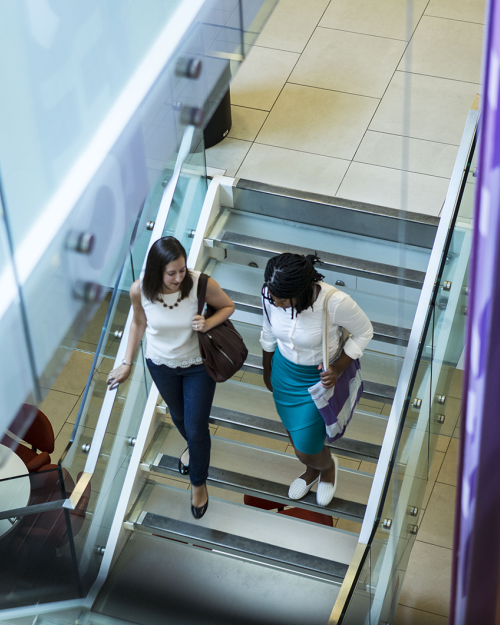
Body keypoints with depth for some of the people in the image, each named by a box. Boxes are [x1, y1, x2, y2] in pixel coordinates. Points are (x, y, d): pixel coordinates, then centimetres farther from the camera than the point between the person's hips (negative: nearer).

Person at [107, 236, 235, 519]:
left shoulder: (201, 283, -32)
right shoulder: (140, 290, -27)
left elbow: (228, 306, -12)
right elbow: (139, 323, -5)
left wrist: (209, 323, -32)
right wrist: (127, 363, 0)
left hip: (198, 364, -2)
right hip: (161, 364, 2)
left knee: (197, 428, 8)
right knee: (179, 414, 28)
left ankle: (199, 482, 37)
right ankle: (192, 447, 64)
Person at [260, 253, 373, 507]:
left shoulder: (336, 302, -37)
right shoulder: (272, 295, -24)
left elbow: (363, 332, -15)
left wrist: (338, 368, -24)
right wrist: (267, 371, 12)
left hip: (319, 378, -4)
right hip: (284, 371, 4)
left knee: (306, 451, 5)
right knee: (294, 432, 26)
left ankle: (328, 466, 44)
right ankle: (311, 472, 60)